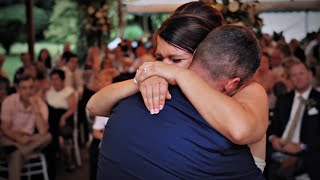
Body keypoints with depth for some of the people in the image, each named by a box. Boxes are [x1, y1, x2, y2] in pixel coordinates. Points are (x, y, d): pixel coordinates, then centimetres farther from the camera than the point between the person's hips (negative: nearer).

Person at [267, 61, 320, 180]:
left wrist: (301, 146, -15)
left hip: (307, 153, -5)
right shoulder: (283, 100, 19)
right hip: (280, 149, 5)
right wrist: (273, 138, -3)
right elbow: (274, 125, 19)